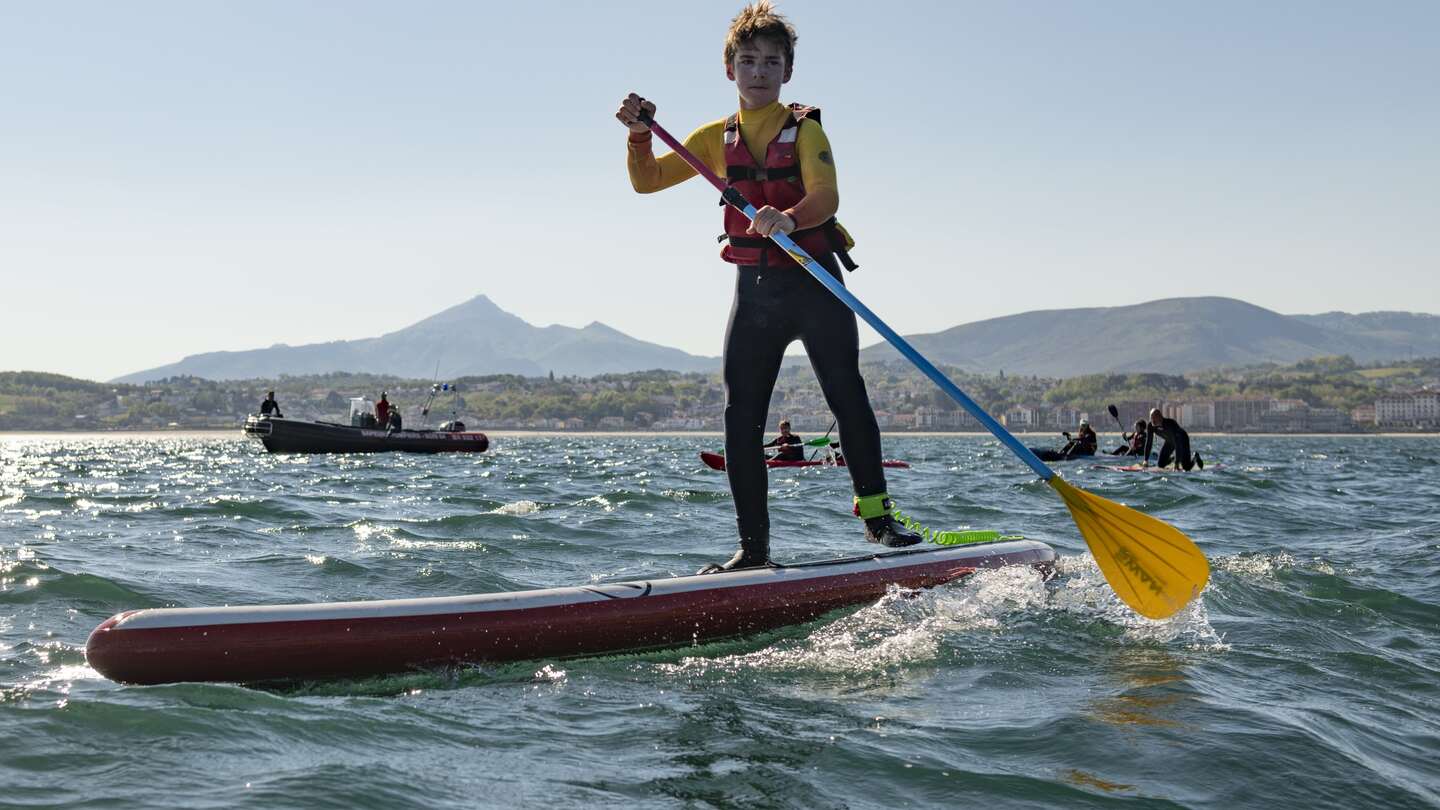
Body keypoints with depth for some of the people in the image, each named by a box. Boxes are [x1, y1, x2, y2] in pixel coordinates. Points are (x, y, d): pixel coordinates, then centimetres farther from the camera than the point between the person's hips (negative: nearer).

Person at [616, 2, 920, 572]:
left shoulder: (804, 128, -1)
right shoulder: (716, 139, 11)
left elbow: (826, 196, -19)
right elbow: (646, 181, 8)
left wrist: (790, 218, -40)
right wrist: (639, 135, -11)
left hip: (814, 280, -3)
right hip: (755, 289, 4)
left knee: (847, 396, -10)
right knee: (741, 418, -1)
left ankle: (877, 515, 5)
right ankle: (753, 548, 5)